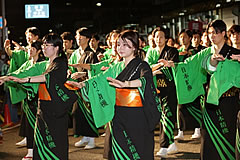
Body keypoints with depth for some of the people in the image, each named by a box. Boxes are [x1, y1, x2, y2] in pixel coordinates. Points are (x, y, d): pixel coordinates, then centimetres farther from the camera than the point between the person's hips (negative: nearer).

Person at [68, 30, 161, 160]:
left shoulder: (142, 66, -6)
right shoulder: (116, 68, 14)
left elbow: (145, 80, -27)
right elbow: (100, 79, 10)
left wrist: (125, 84, -45)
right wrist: (82, 84, -8)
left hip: (137, 118, -5)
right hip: (119, 117, 5)